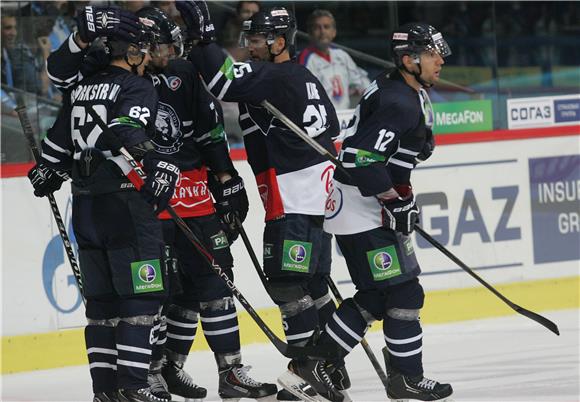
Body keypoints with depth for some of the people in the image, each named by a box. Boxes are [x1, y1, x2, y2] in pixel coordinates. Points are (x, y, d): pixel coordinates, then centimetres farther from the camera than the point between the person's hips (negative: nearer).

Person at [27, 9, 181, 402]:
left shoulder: (81, 87, 15)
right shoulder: (137, 87, -7)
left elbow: (58, 142, 21)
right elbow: (125, 135, -24)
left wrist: (47, 172, 36)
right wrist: (158, 166, -29)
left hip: (86, 205, 8)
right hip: (126, 203, -8)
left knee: (102, 296, 11)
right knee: (141, 294, -5)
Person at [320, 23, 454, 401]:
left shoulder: (413, 96, 12)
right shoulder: (399, 104, -22)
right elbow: (361, 158, -28)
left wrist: (403, 196, 21)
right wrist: (396, 201, -20)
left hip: (374, 208, 11)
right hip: (361, 210, -11)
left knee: (375, 296, 13)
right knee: (403, 292, -5)